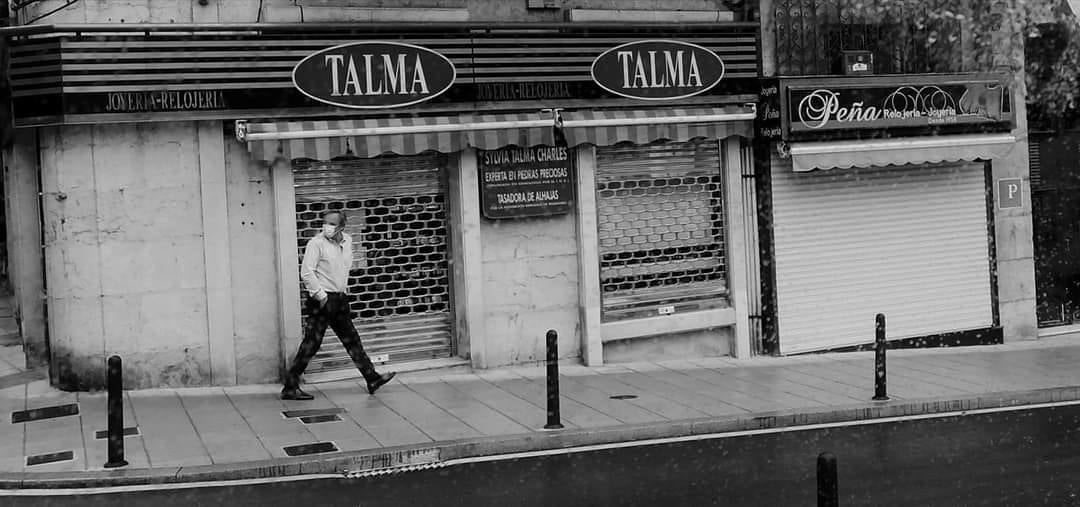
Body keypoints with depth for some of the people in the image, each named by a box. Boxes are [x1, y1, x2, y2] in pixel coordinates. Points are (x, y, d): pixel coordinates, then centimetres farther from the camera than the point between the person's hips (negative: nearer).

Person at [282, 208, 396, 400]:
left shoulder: (347, 241, 8)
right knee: (311, 343, -5)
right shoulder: (316, 243, -13)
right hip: (321, 300, -7)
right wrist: (321, 295, -18)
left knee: (352, 339, 13)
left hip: (339, 299, 7)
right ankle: (290, 388, 0)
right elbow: (306, 272, -18)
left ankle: (372, 379, 19)